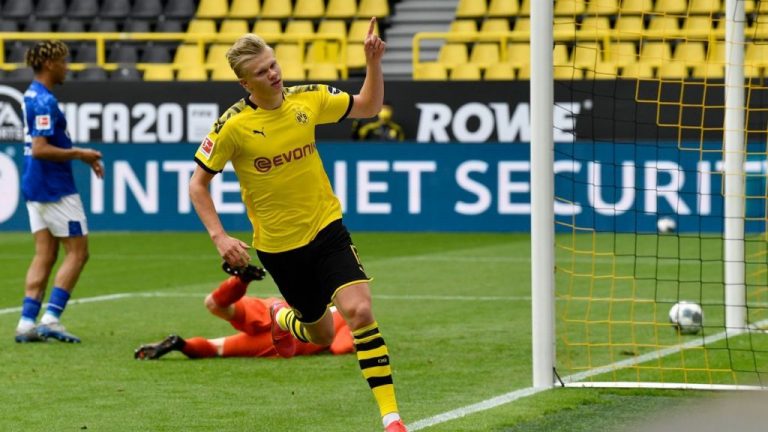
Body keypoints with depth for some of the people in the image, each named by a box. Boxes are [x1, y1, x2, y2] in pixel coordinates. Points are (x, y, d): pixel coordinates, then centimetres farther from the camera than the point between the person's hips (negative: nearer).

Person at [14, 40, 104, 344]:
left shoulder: (32, 96, 13)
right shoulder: (45, 101, -18)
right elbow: (40, 149, -24)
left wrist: (79, 154, 16)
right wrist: (79, 154, -16)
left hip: (36, 188, 9)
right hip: (55, 189, -9)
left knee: (44, 254, 8)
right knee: (77, 251, -2)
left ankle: (27, 322, 2)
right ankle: (51, 317, -8)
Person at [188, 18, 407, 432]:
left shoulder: (307, 99, -4)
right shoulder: (233, 126, -15)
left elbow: (367, 106, 11)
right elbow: (198, 183, -5)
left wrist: (373, 62, -6)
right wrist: (219, 236, -14)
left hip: (325, 228, 2)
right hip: (277, 244, -1)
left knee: (358, 309, -21)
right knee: (320, 335, 12)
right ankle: (282, 317, 51)